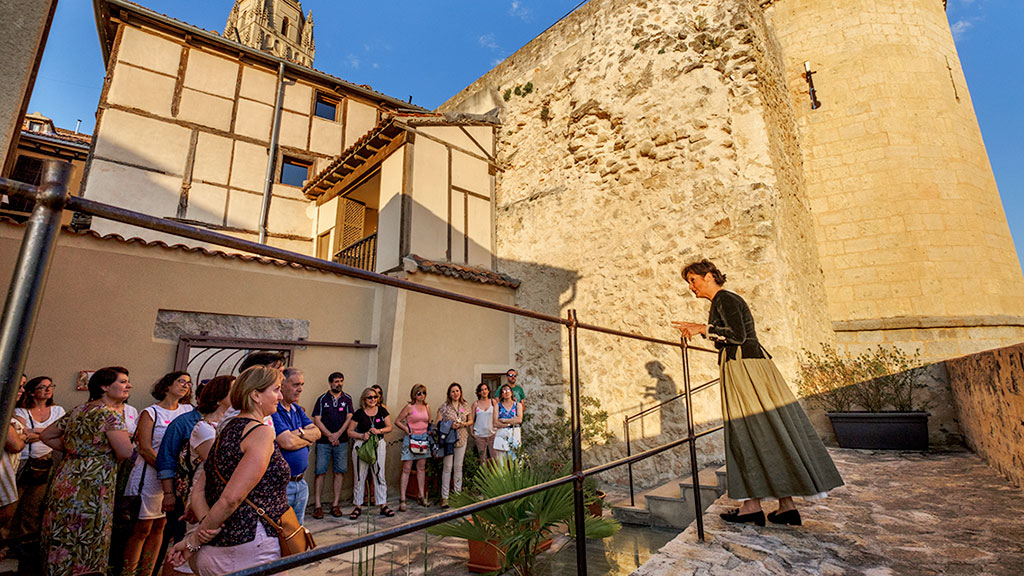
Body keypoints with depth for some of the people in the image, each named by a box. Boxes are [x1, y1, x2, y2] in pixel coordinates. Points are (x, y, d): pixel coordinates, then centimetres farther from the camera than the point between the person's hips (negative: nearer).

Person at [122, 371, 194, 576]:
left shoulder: (188, 411, 6)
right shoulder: (150, 413, -5)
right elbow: (145, 448, -11)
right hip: (150, 475, -4)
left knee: (159, 527, 12)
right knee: (141, 528, 4)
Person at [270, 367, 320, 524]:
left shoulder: (297, 409, 10)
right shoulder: (273, 410, -17)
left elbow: (317, 432, 4)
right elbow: (287, 442, -25)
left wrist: (300, 432, -15)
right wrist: (308, 439, -6)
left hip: (301, 482, 8)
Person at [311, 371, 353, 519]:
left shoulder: (347, 399, 7)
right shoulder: (322, 399, 4)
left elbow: (349, 418, 2)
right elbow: (317, 420, -1)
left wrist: (338, 434, -9)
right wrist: (330, 435, -8)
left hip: (341, 441, 1)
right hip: (323, 441, -1)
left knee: (339, 472, 2)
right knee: (320, 472, -2)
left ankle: (335, 504, 10)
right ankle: (318, 505, 6)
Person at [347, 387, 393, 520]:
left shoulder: (382, 410, 4)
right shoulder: (359, 413, -2)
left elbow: (389, 427, 7)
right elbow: (350, 431, 0)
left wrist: (379, 431, -11)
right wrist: (362, 436, -16)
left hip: (379, 445, 2)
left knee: (379, 475, 4)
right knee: (360, 477, 5)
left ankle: (383, 506, 12)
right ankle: (358, 507, 18)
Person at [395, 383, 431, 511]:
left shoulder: (427, 407, 9)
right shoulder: (409, 407, -6)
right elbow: (397, 421, -4)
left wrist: (429, 430, 4)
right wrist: (406, 429, -14)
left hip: (423, 438, 5)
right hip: (411, 439, -5)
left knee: (421, 468, 11)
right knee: (406, 469, -4)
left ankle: (422, 497, 20)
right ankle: (402, 500, 1)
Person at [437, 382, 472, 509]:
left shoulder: (465, 406, 7)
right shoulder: (444, 406, -2)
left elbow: (471, 420, 14)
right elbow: (438, 423, -3)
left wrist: (464, 424, -7)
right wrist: (450, 425, -17)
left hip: (462, 439, 3)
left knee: (458, 466, 9)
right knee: (447, 467, -3)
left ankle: (458, 493, 20)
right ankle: (444, 497, 5)